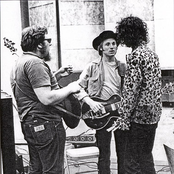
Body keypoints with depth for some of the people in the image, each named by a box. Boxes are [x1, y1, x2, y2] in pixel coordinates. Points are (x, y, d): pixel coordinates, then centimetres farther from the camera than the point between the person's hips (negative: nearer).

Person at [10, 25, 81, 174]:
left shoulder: (21, 61, 15)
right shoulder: (35, 63, -19)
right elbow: (47, 98, -26)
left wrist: (56, 75, 19)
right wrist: (70, 88, -13)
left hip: (29, 123, 11)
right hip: (45, 124, -11)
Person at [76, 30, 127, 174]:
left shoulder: (123, 67, 10)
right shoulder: (93, 67, 1)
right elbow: (79, 88, 0)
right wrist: (90, 102, -13)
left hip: (121, 112, 3)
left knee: (124, 152, 8)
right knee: (104, 154, 3)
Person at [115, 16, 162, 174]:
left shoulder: (135, 56, -16)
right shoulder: (152, 54, 11)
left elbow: (131, 89, -19)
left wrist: (124, 116, -14)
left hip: (140, 115, -9)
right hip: (154, 113, 9)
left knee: (134, 160, -2)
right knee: (146, 155, 20)